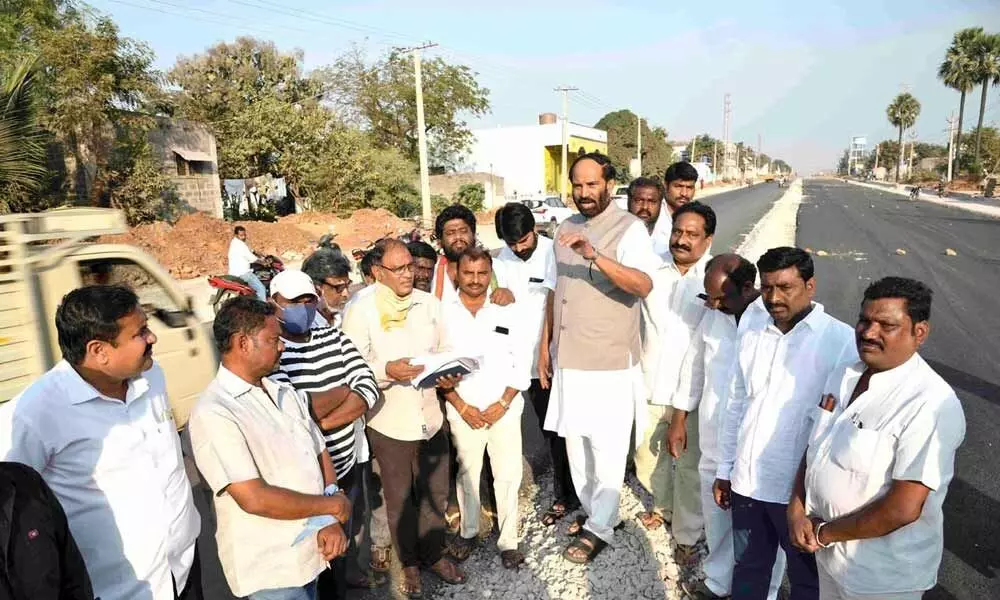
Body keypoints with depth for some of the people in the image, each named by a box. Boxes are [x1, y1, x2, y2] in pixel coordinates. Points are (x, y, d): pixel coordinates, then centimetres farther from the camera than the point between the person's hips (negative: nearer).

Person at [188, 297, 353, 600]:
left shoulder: (284, 392, 3)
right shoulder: (213, 414, -21)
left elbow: (321, 455, 6)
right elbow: (255, 499, -26)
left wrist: (331, 522, -9)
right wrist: (333, 506, -15)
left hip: (312, 550, 7)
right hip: (270, 570, -7)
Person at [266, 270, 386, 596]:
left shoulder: (334, 337, 0)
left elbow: (368, 388, -9)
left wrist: (321, 423, -22)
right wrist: (341, 392, -14)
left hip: (351, 458, 6)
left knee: (353, 526, 28)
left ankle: (351, 572, 57)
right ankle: (335, 587, 42)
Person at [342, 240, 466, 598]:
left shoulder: (429, 303, 2)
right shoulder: (361, 311, -12)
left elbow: (445, 349, 9)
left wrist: (448, 374, -10)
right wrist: (387, 370, -29)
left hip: (431, 416, 4)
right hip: (389, 422, -3)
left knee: (436, 492, 18)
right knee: (399, 499, 16)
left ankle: (434, 554, 42)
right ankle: (409, 563, 39)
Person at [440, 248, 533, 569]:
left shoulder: (509, 311, -3)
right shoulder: (443, 313, -4)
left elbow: (522, 361, -2)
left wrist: (503, 403, -9)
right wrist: (461, 406, -7)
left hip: (505, 409, 0)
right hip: (462, 411, 0)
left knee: (508, 475, 4)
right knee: (467, 473, 14)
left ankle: (508, 540, 21)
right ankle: (468, 530, 35)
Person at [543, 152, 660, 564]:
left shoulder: (630, 229, -11)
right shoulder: (566, 228, 9)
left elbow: (643, 285, -27)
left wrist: (595, 255, -39)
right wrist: (546, 343, 15)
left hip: (610, 361, -6)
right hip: (568, 357, 7)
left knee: (607, 448, 5)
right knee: (575, 441, 17)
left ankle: (600, 528, 21)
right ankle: (591, 510, 37)